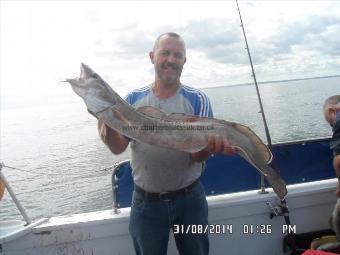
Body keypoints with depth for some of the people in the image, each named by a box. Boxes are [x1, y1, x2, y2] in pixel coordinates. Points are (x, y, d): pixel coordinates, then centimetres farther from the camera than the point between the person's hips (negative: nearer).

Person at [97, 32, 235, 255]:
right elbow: (117, 147, -7)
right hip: (146, 201, 1)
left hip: (190, 198, 0)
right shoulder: (133, 99, -2)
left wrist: (209, 147, -37)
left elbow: (197, 155, -14)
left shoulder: (197, 100, -7)